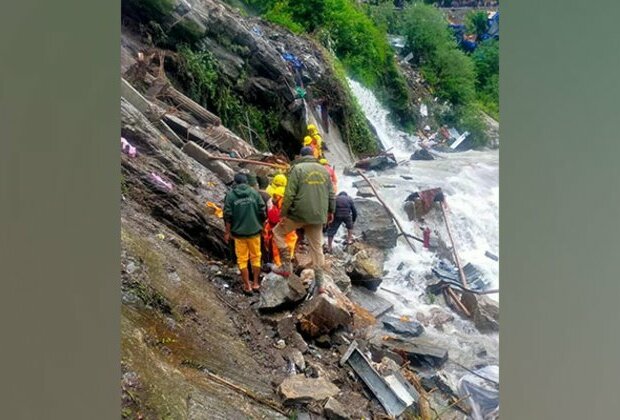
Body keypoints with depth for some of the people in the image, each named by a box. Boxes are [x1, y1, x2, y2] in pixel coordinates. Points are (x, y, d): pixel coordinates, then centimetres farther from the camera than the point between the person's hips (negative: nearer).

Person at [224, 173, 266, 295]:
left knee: (242, 260, 9)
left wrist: (227, 232, 3)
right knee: (255, 257, 16)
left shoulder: (231, 195, -6)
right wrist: (260, 225, 13)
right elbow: (262, 211, -3)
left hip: (239, 232, -1)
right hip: (254, 230, 1)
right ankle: (256, 283, 21)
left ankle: (247, 286, 13)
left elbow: (228, 215, -7)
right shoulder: (254, 192, -3)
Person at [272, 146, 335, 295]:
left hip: (299, 213, -5)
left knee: (278, 232, 17)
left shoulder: (297, 168, -5)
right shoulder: (324, 170, 10)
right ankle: (320, 284, 14)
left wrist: (283, 213, -5)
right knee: (317, 248, 12)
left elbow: (289, 194, -11)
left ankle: (287, 265, 11)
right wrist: (330, 211, 24)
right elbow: (331, 194, 12)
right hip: (318, 216, 5)